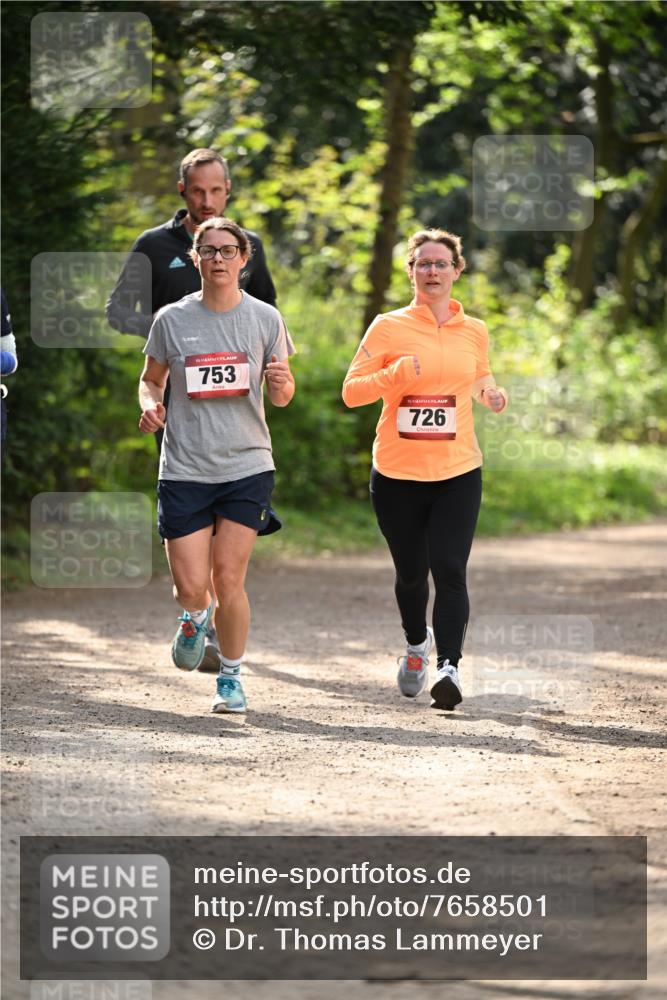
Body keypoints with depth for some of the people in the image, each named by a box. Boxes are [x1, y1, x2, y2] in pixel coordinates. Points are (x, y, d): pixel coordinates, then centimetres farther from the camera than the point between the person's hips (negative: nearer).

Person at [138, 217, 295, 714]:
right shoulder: (172, 320, 1)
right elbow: (151, 378, 15)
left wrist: (283, 384, -14)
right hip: (184, 469, 0)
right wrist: (150, 405, -7)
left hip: (247, 467, 0)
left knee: (228, 580, -6)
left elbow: (282, 396, 9)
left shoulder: (265, 319, 2)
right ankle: (197, 616, 34)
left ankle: (232, 677, 14)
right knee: (190, 587, -4)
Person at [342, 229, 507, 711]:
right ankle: (417, 644, 40)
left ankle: (449, 667, -20)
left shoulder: (474, 331, 7)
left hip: (458, 473, 0)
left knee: (450, 570, -15)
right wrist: (396, 374, -19)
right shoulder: (388, 327, -1)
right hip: (396, 473, 0)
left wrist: (490, 391, 0)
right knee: (411, 574, 11)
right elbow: (352, 390, -2)